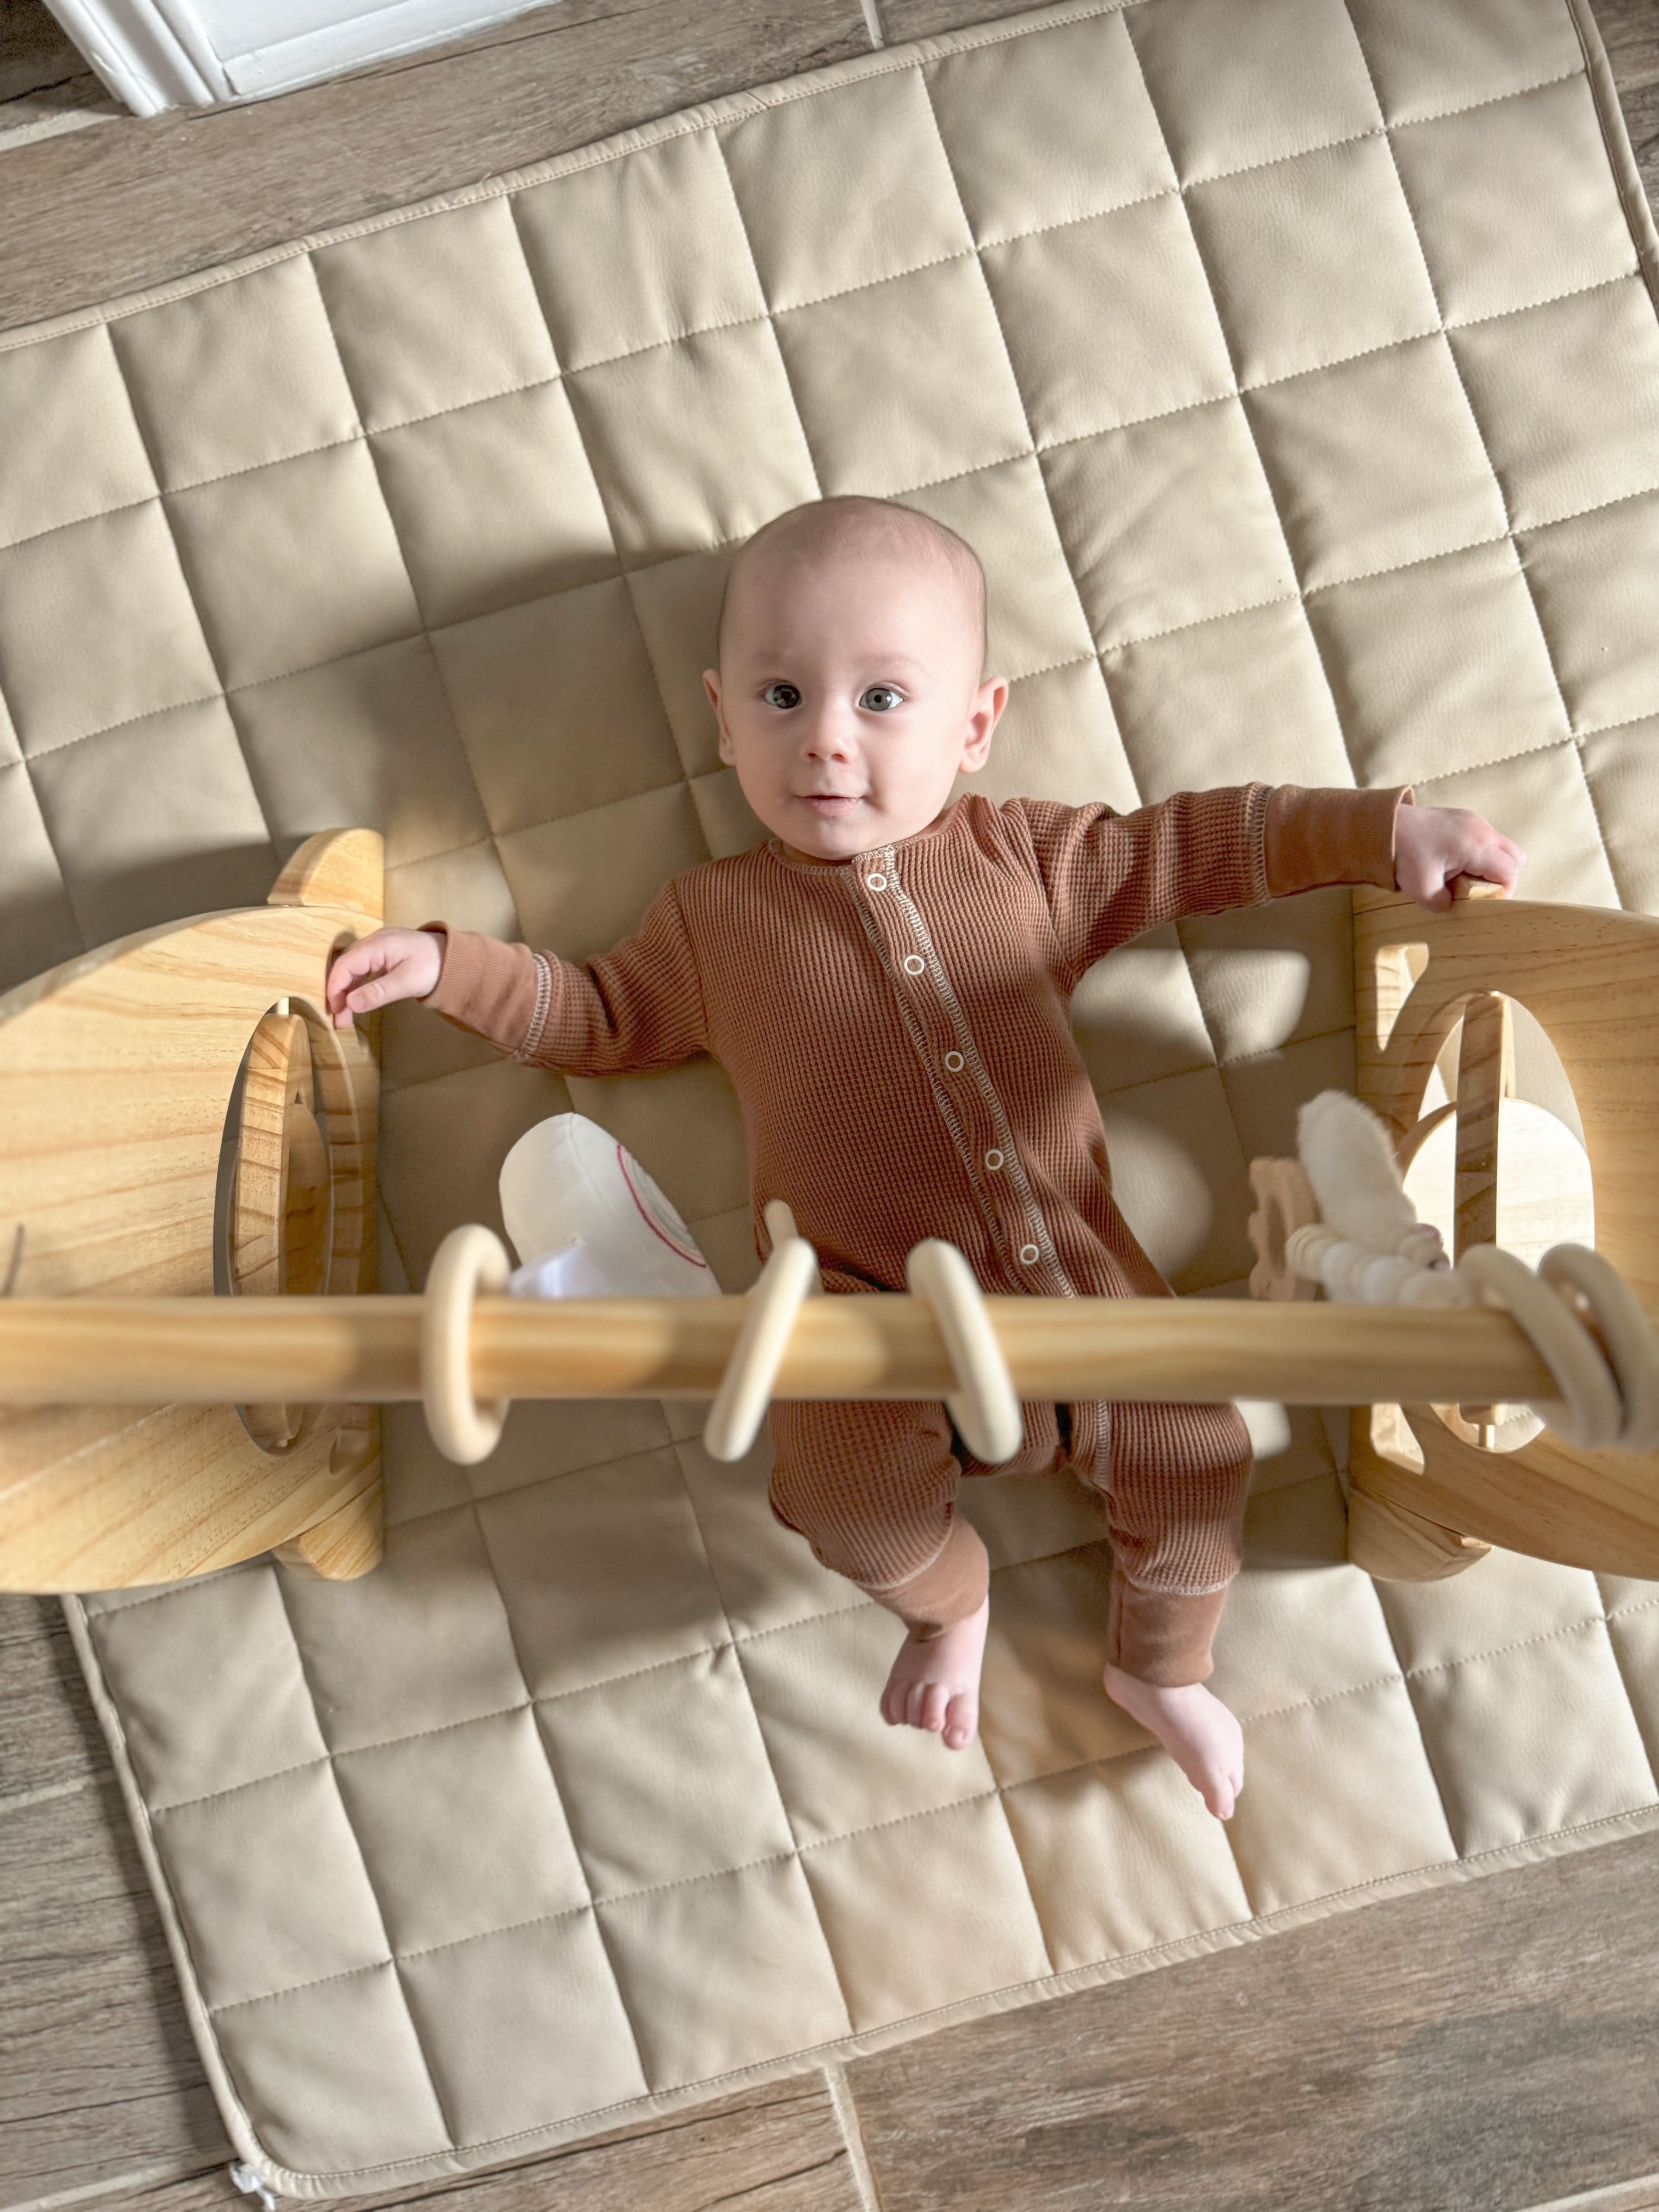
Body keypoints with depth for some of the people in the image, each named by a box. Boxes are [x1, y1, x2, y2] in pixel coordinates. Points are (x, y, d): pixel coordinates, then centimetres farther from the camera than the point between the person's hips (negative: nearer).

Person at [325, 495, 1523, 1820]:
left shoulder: (1024, 857, 10)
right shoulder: (716, 918, 9)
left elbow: (1192, 845, 15)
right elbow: (600, 1016, 20)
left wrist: (1384, 829, 10)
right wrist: (446, 966, 10)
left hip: (1078, 1268, 2)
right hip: (878, 1304, -2)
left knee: (1201, 1456, -4)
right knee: (853, 1505, -24)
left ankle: (1159, 1668, 29)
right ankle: (952, 1603, 15)